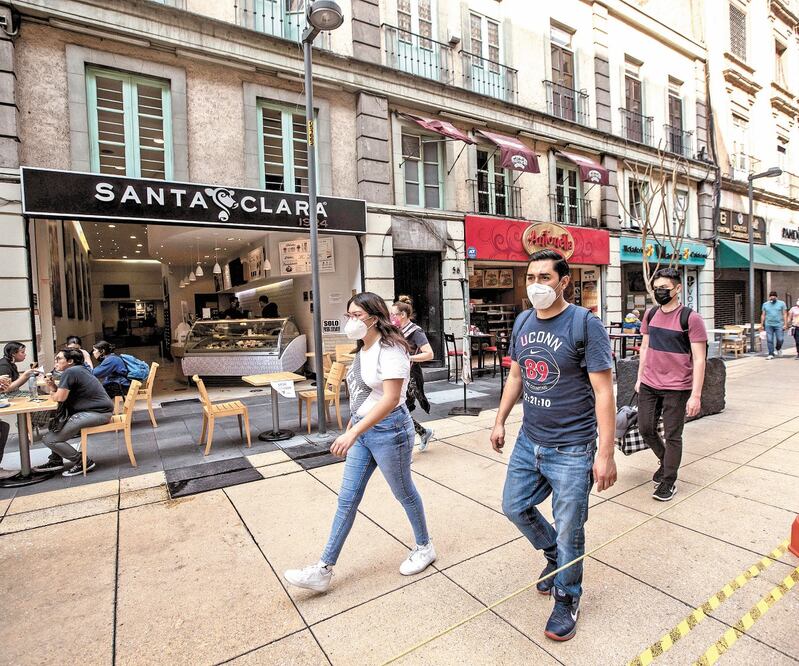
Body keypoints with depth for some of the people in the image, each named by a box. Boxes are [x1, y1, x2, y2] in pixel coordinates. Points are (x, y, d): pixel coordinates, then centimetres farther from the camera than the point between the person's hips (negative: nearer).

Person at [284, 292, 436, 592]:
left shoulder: (390, 350, -20)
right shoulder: (362, 349, 8)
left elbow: (390, 399, -27)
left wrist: (352, 433, -30)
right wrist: (351, 426, 19)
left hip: (389, 430, -8)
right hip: (362, 430, 8)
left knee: (404, 493, 13)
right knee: (347, 499, 11)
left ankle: (424, 548, 38)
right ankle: (324, 570, 21)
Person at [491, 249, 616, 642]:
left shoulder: (585, 324, -15)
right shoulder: (522, 322, 3)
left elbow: (603, 392, -16)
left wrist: (606, 454, -18)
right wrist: (500, 420, 14)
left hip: (571, 450, -6)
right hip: (528, 441, 6)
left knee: (568, 531, 9)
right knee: (514, 507, 19)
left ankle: (566, 599, 36)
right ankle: (554, 556, 47)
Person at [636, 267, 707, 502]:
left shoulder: (690, 318, -11)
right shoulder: (650, 314, 6)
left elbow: (699, 359, -11)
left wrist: (695, 395, -15)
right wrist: (640, 377, 15)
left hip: (676, 388, -5)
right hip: (648, 385, 5)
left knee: (672, 435, 6)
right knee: (645, 429, 12)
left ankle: (668, 481, 23)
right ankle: (666, 461, 40)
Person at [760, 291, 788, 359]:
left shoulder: (781, 303, 5)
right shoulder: (765, 304, 10)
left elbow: (785, 314, 2)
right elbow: (763, 315, 12)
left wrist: (785, 324, -5)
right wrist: (761, 325, 8)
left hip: (779, 325, -1)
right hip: (768, 325, 1)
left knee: (780, 339, -4)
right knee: (769, 340, -2)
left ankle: (778, 349, 27)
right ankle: (771, 354, 4)